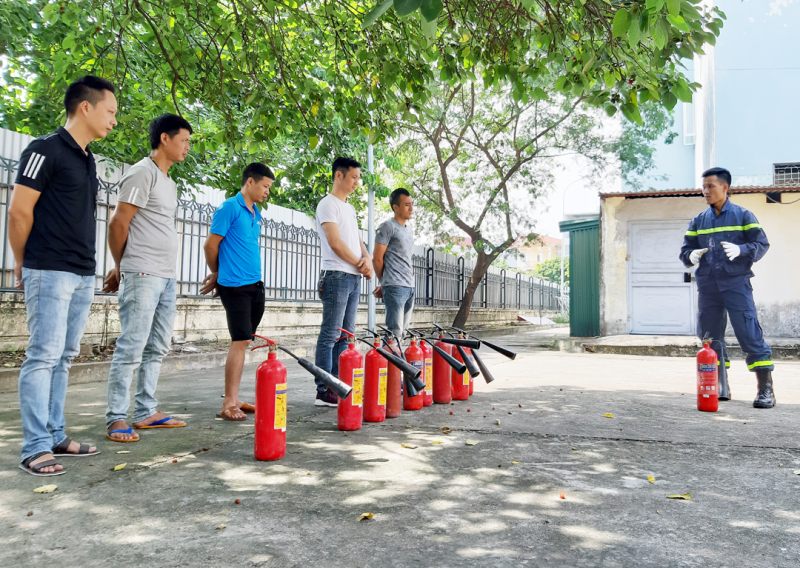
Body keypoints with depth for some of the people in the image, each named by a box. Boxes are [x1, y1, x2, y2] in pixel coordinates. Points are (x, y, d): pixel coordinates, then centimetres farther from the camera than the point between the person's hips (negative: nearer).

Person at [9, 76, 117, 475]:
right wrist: (22, 264, 0)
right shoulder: (46, 149, -8)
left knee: (64, 358, 10)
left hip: (83, 275, 8)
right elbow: (19, 210, -9)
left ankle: (55, 436, 18)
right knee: (43, 356, -7)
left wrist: (87, 266, 14)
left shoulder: (87, 160, 18)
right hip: (50, 273, -8)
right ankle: (35, 448, -2)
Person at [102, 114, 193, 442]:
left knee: (157, 348, 11)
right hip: (143, 274, -9)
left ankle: (146, 413, 19)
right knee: (131, 348, -7)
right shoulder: (143, 173, -7)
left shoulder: (169, 182, 20)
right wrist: (120, 266, 2)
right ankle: (116, 420, -1)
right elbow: (118, 222, -9)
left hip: (167, 276, 9)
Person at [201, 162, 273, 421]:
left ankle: (234, 399, 17)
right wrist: (217, 274, 7)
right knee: (240, 341, -10)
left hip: (255, 284, 8)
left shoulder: (256, 214, 16)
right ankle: (229, 404, -5)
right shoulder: (230, 208, -8)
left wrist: (218, 276, 18)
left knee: (243, 341, 10)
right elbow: (211, 244, -7)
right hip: (234, 285, -8)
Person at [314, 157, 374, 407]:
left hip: (354, 278, 9)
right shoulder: (328, 204, -5)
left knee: (345, 336, 9)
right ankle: (324, 391, -5)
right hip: (337, 276, -9)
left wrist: (367, 259, -2)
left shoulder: (349, 208, 22)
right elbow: (335, 243, -14)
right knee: (330, 335, -8)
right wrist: (360, 263, -6)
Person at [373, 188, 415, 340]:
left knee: (403, 332, 7)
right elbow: (377, 258, -7)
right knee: (395, 332, -11)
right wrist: (385, 283, 6)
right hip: (395, 287, -8)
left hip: (410, 288, 8)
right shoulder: (387, 227, -5)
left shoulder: (409, 231, 21)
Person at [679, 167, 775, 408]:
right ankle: (721, 388, 18)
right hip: (707, 286, 4)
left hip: (736, 283, -4)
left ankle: (766, 390, -2)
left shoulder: (743, 215, 4)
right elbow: (685, 250, 16)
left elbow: (762, 244, 0)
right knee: (710, 337, 6)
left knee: (750, 334, -9)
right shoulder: (698, 221, 15)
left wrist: (741, 250, -19)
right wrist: (691, 255, -7)